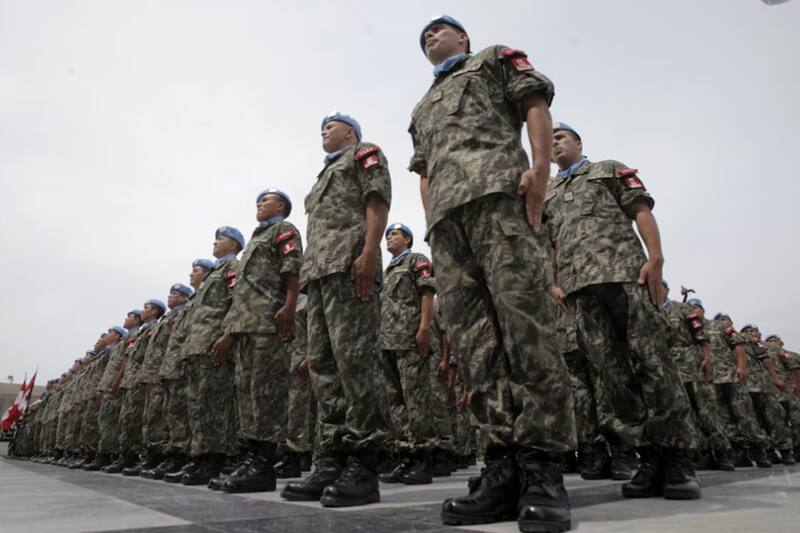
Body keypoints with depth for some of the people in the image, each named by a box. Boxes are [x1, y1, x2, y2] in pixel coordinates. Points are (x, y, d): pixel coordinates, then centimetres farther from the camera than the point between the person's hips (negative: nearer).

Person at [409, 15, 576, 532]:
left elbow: (536, 103, 9)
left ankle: (542, 468, -18)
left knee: (525, 321, -19)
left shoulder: (496, 59, 25)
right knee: (473, 339, -8)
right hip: (446, 217, 6)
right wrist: (432, 223, 12)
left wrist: (540, 166, -10)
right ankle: (505, 467, -9)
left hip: (499, 190, -5)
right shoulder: (423, 109, 39)